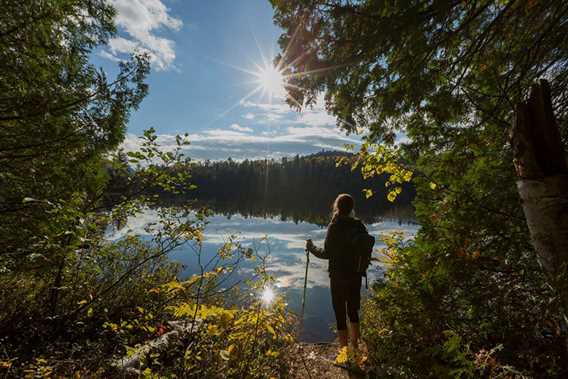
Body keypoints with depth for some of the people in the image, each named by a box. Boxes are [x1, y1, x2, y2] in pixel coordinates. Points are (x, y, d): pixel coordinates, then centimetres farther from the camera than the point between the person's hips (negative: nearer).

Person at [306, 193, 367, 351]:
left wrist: (311, 248, 0)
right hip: (356, 275, 6)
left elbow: (327, 253, -15)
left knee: (340, 314, 10)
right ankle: (355, 346, 38)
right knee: (353, 311, 23)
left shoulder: (335, 226, -17)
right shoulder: (359, 225, -2)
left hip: (339, 277, -5)